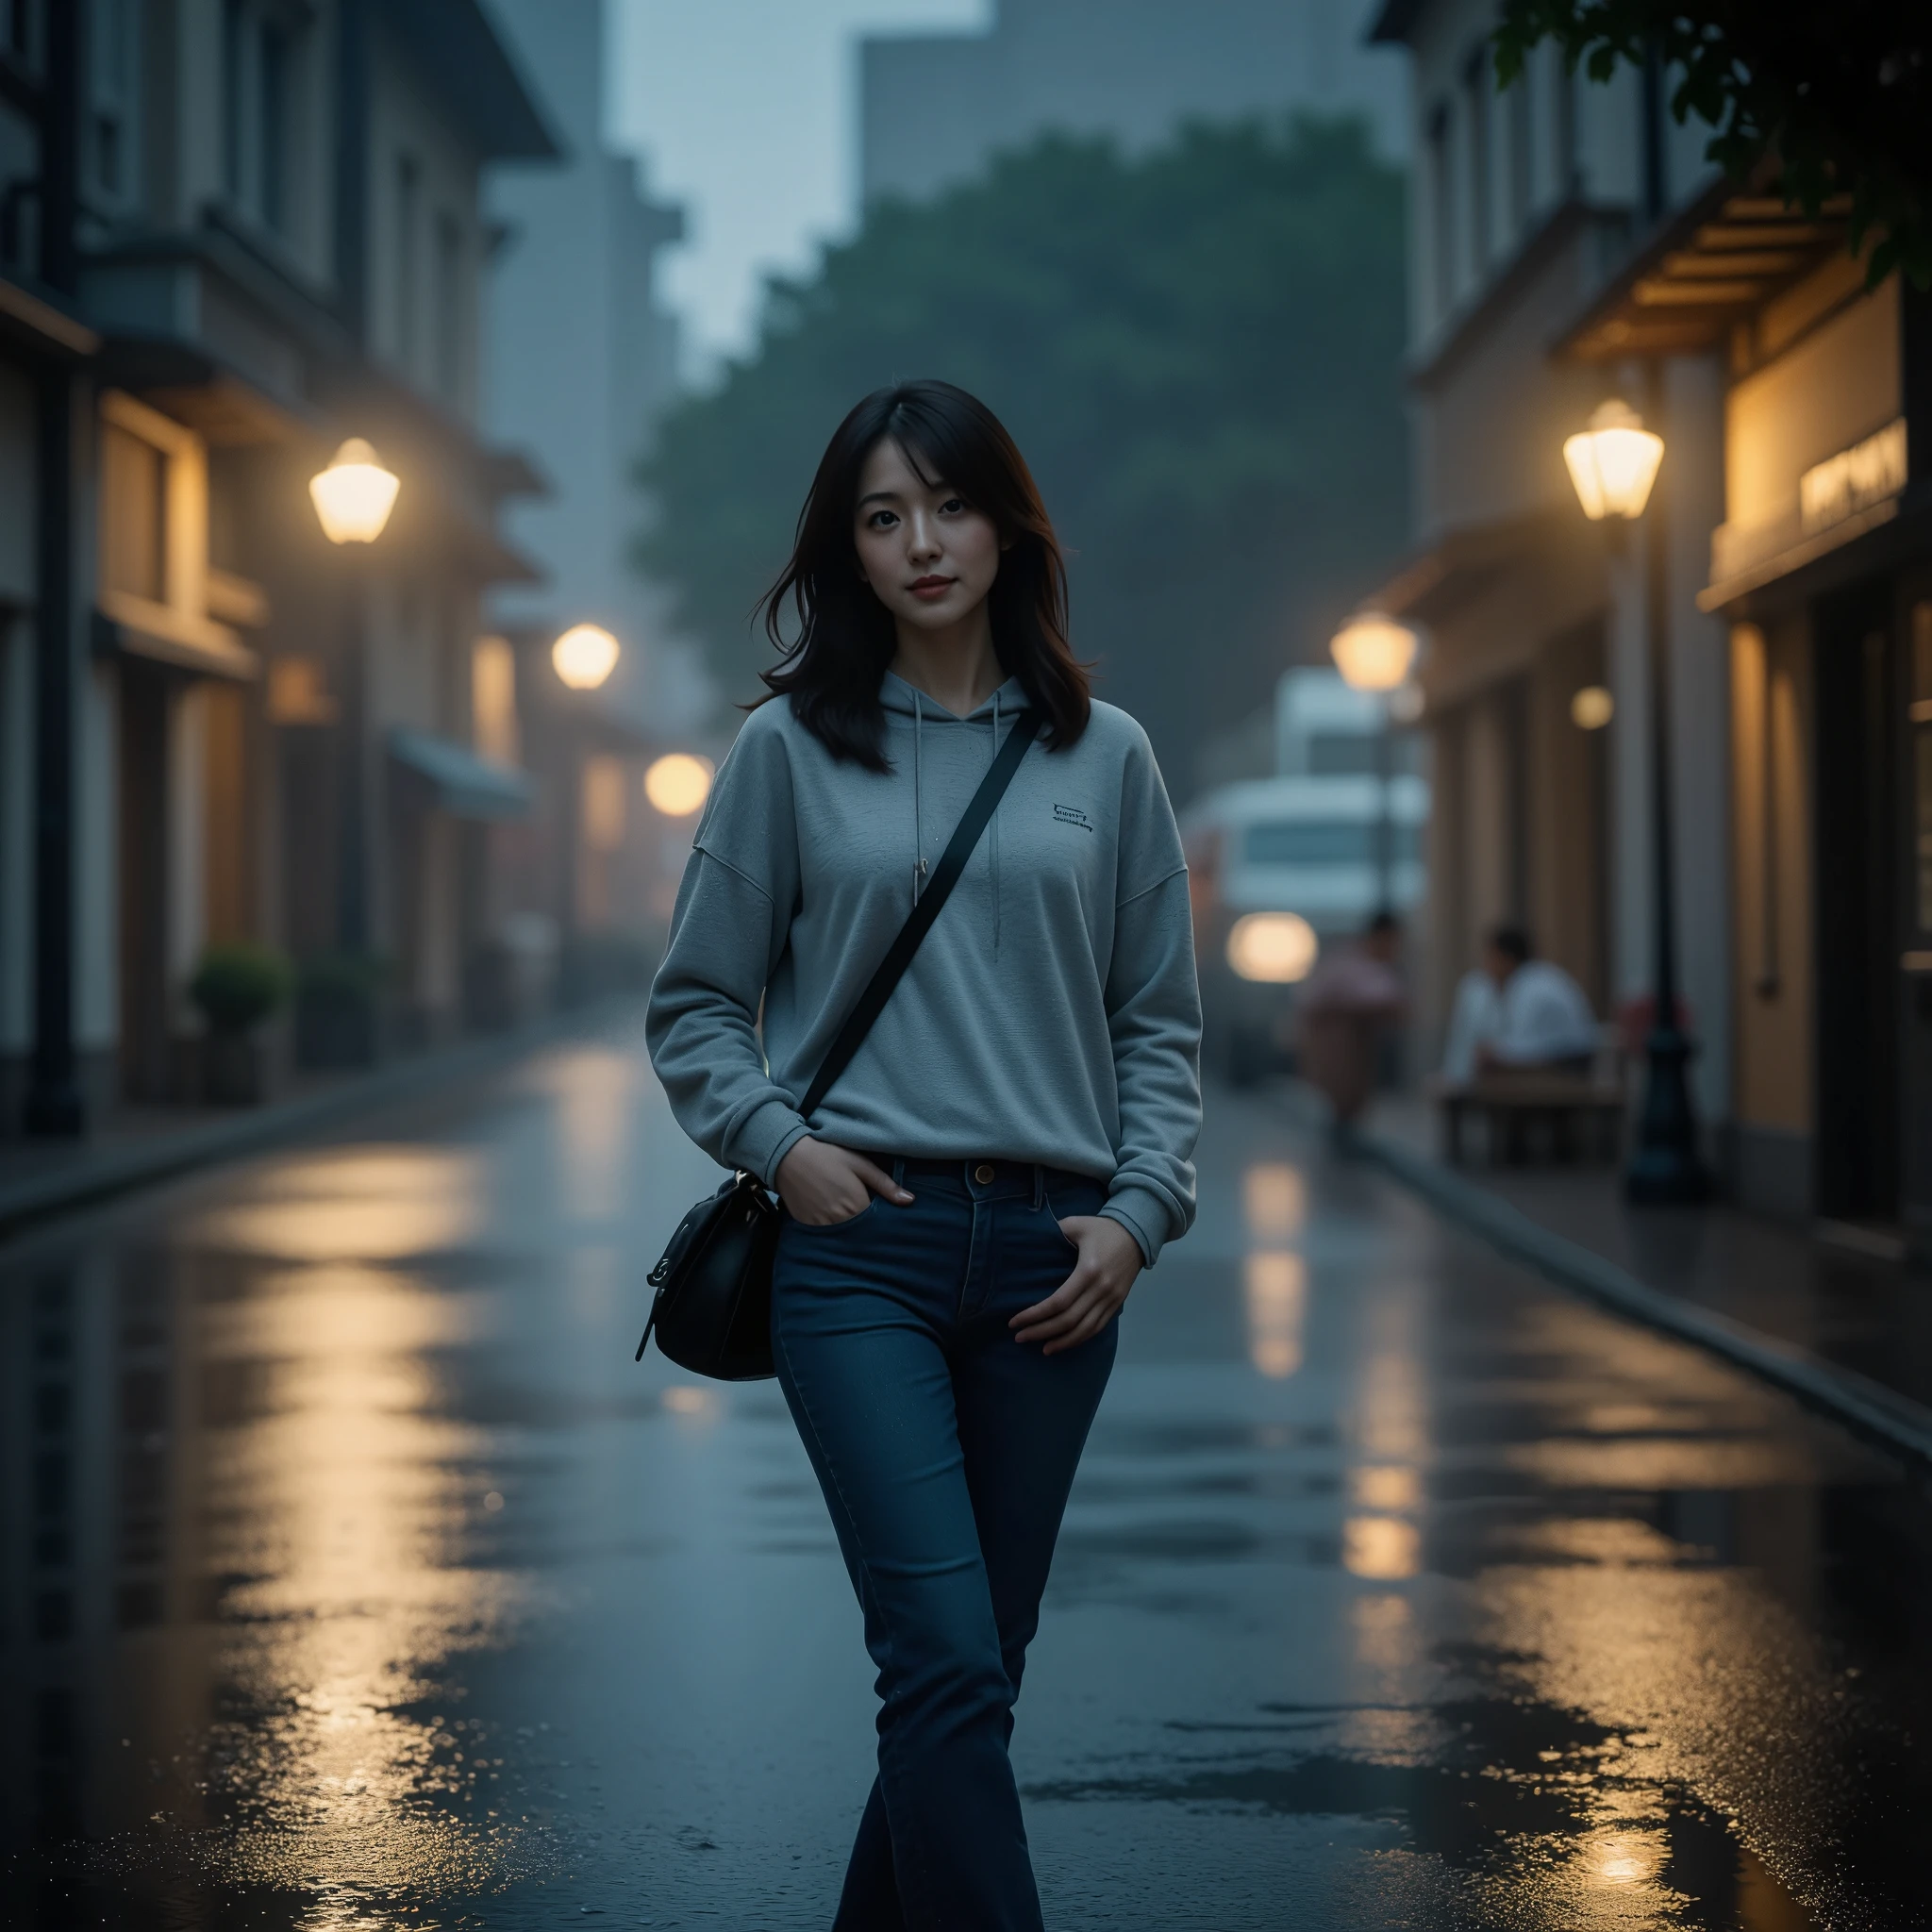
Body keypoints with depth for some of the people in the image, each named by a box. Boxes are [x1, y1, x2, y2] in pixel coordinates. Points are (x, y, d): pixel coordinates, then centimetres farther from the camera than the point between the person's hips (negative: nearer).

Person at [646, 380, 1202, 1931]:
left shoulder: (1105, 756, 10)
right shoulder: (790, 749, 6)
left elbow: (1162, 1022, 12)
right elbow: (695, 1007, 11)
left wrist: (1138, 1214, -1)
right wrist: (777, 1142, -5)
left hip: (1052, 1259, 3)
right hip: (861, 1245, -2)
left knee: (969, 1668, 8)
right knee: (951, 1665, -13)